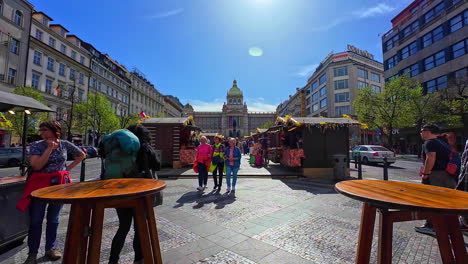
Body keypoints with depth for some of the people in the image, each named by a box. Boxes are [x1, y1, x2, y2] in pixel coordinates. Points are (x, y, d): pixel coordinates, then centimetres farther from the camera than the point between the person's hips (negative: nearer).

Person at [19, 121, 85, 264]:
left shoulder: (65, 144, 0)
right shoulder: (36, 145, -4)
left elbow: (81, 155, 13)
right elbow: (36, 166, -15)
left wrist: (68, 168, 4)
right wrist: (50, 148, -19)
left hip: (60, 185, 1)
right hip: (40, 185, -1)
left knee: (53, 219, 12)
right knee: (35, 220, 4)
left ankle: (51, 248, 27)